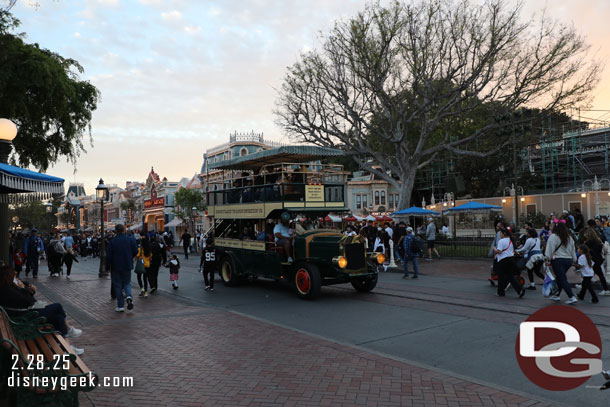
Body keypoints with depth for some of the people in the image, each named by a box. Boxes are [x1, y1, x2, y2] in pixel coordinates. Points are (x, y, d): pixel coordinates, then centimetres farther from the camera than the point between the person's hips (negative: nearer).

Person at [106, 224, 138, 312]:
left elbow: (108, 255, -9)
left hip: (116, 267, -2)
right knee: (127, 283, 17)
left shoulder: (112, 241, -9)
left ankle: (120, 306, 7)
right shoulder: (131, 239, -3)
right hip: (127, 266, 2)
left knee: (118, 285, 7)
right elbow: (135, 251, 0)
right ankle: (129, 296, -13)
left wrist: (107, 267, 1)